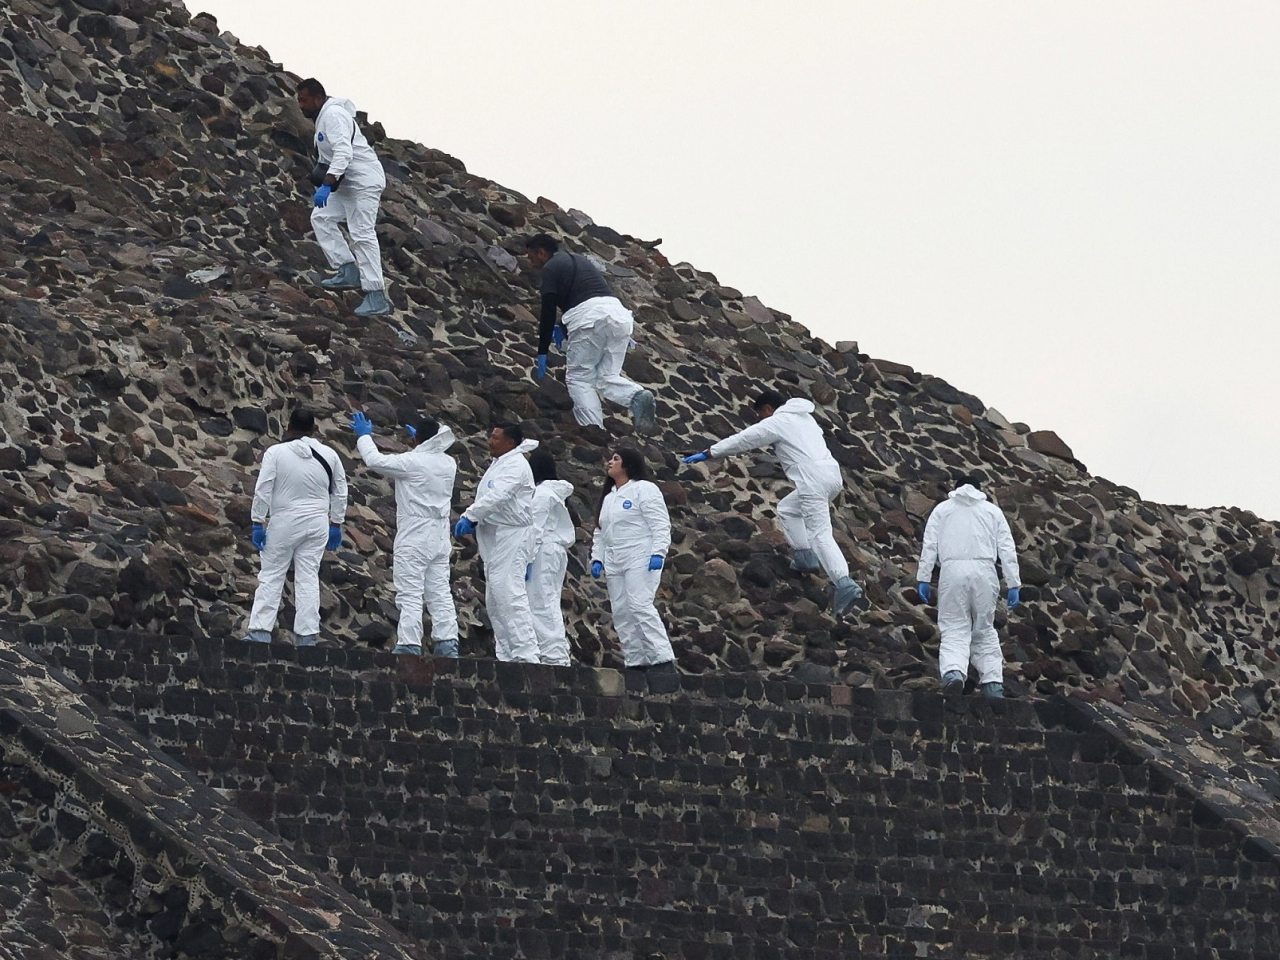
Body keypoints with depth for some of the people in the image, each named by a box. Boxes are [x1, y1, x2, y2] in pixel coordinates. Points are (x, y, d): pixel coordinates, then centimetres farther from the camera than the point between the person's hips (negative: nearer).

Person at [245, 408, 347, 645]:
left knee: (271, 576, 3)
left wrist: (258, 523, -3)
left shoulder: (276, 453, -9)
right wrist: (336, 525, 21)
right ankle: (307, 634, 4)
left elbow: (262, 491, -10)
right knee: (308, 578, 6)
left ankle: (260, 631, -1)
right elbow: (340, 494, 11)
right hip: (317, 524, 3)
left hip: (284, 523, -3)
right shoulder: (329, 456, 3)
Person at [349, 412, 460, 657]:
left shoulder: (411, 462, -13)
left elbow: (375, 460, -8)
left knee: (410, 595, -6)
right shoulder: (448, 464, 5)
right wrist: (420, 438, 41)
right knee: (440, 593, 8)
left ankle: (409, 645, -11)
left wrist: (364, 436, 8)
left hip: (413, 538, -6)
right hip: (440, 538, 6)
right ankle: (447, 643, 3)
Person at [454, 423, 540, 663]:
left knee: (510, 597, -17)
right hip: (495, 539, 11)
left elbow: (497, 496, -23)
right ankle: (506, 655, 14)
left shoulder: (516, 466, -11)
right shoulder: (500, 464, 21)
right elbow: (487, 498, 23)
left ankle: (526, 654, -20)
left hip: (511, 536, -11)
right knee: (494, 601, 12)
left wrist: (469, 516, -22)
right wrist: (474, 521, 7)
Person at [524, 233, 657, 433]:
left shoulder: (550, 268, 8)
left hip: (590, 317, -7)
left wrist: (542, 353, 6)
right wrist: (565, 328, 41)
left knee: (578, 379, 2)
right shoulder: (580, 261, 32)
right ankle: (638, 397, -17)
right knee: (607, 378, 12)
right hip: (618, 313, 7)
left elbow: (548, 312, 2)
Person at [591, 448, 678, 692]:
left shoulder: (644, 490, -2)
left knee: (640, 606, -21)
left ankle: (663, 661, -24)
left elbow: (660, 524, -10)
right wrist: (597, 558, 10)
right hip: (614, 563, 9)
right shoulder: (608, 497, 22)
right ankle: (635, 662, 4)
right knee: (621, 613, 2)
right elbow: (600, 533, 23)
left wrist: (658, 553, -20)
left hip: (641, 561, -9)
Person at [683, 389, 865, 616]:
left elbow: (741, 441, 2)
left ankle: (844, 583, -26)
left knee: (820, 535, -12)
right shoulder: (804, 417, 25)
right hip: (832, 473, 9)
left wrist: (707, 454, 7)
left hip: (812, 482, -9)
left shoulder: (776, 423, 0)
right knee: (787, 509, 27)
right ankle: (805, 556, 17)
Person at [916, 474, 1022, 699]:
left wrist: (923, 578, 4)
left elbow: (929, 545, 6)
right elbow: (1007, 549, 12)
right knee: (985, 630, 11)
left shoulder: (942, 509, 18)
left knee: (955, 629, -6)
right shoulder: (993, 511, 20)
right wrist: (1013, 584, 9)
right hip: (984, 570, 1)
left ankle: (953, 671, -32)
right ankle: (993, 682, 1)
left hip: (953, 570, -1)